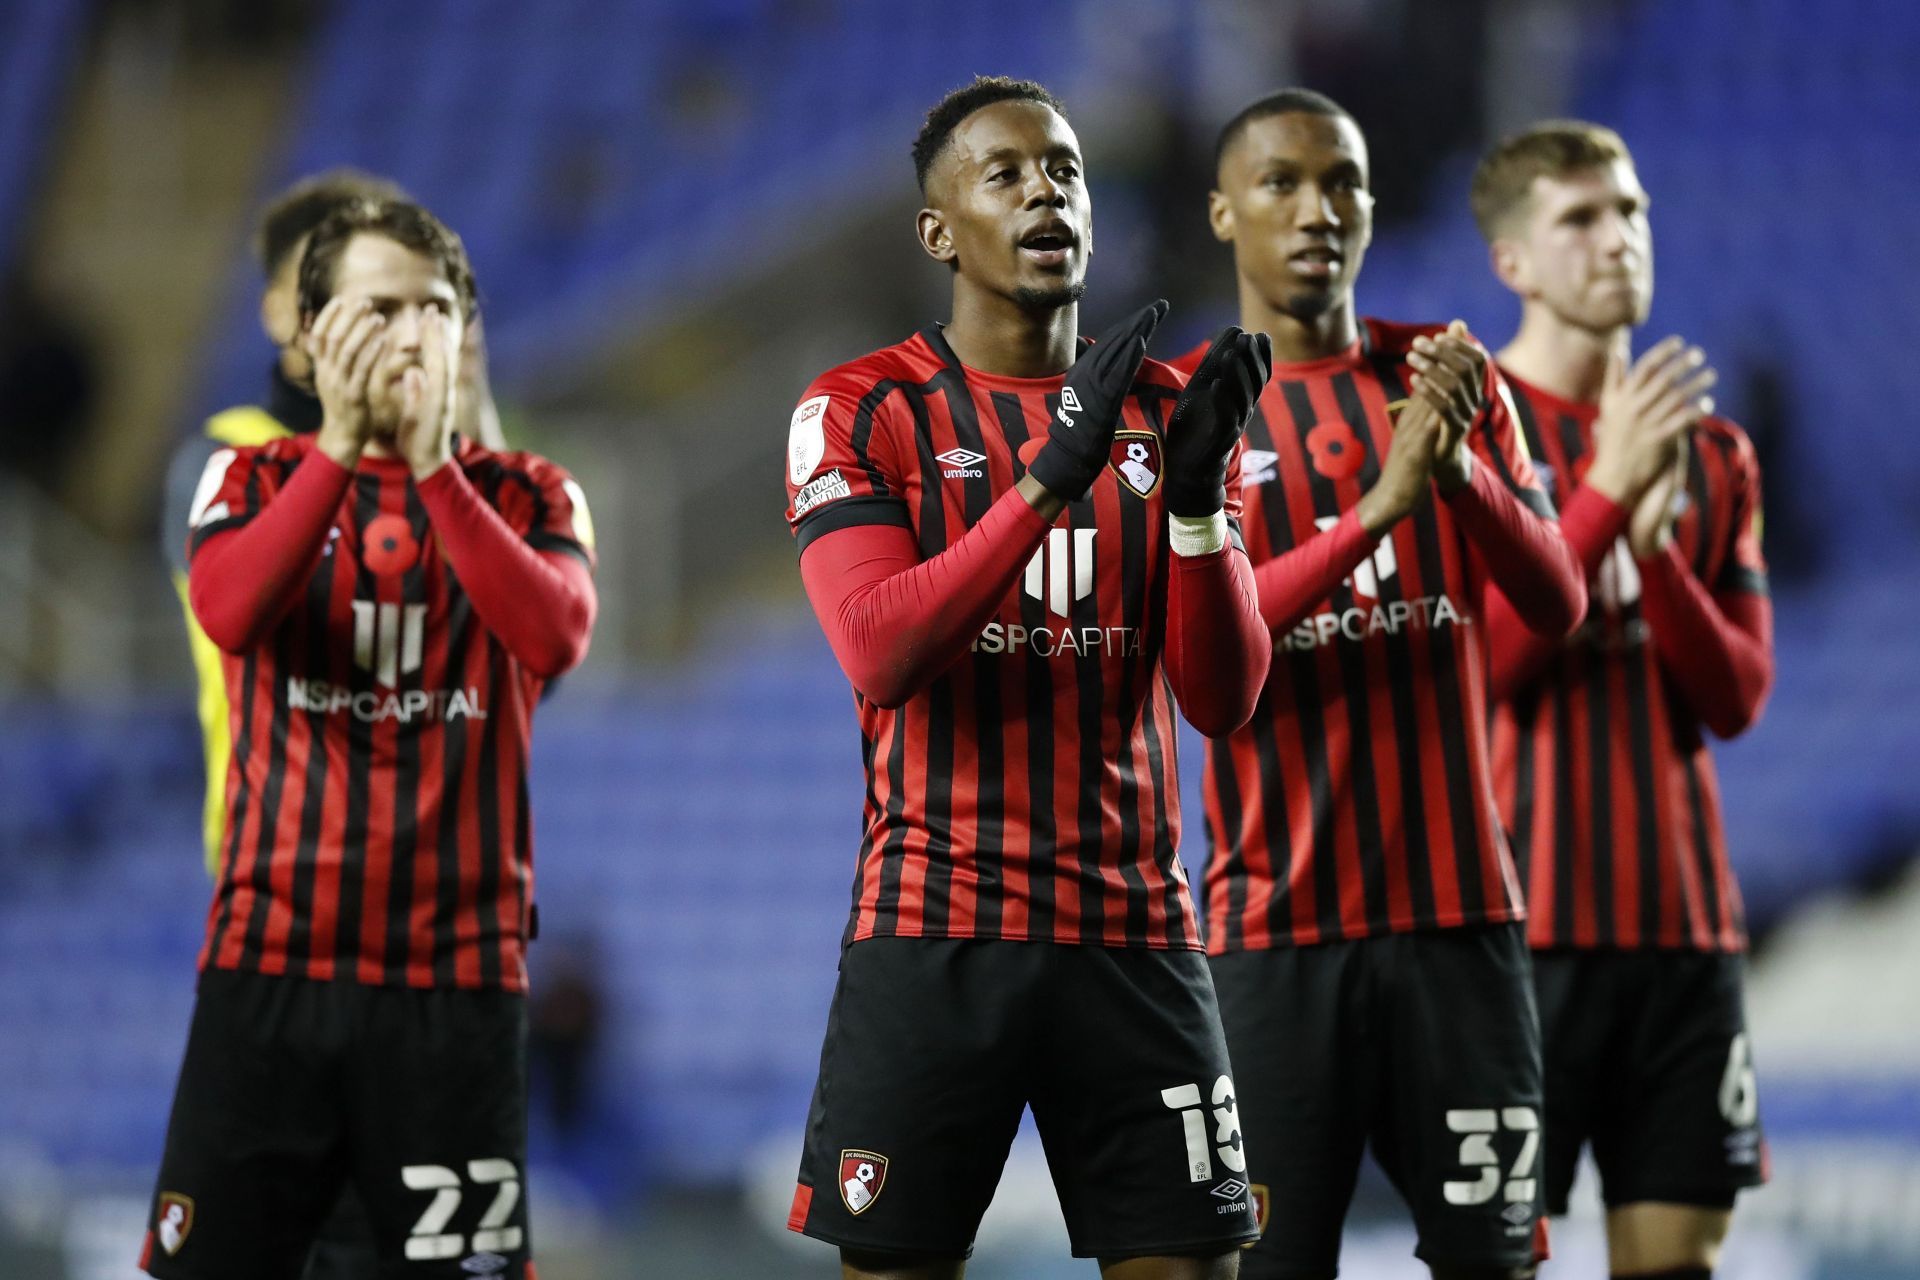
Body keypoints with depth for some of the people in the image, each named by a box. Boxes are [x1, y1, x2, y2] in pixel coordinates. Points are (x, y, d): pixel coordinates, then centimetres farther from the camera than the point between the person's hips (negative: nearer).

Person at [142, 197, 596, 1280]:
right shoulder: (255, 481, 8)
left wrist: (433, 466, -19)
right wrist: (341, 444, -19)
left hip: (457, 970, 0)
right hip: (269, 958, 0)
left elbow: (556, 637, -13)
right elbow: (230, 615, -13)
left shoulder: (529, 497, 8)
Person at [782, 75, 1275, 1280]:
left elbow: (1223, 703, 2)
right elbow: (878, 657, -16)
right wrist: (1053, 478, -23)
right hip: (933, 937, -3)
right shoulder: (863, 411, -1)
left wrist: (1197, 496, -14)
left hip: (1134, 932, 3)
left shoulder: (1165, 411, 9)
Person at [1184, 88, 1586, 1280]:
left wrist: (1464, 471, -19)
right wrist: (1381, 505, -24)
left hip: (1459, 904, 2)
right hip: (1277, 921, -2)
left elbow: (1558, 603, 1)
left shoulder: (1455, 379, 10)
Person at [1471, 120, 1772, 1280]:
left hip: (1684, 917, 5)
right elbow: (1476, 663, -12)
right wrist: (1608, 490, -17)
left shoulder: (1713, 453, 13)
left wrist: (1655, 549, -10)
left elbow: (1736, 696, 6)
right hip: (1524, 916, -5)